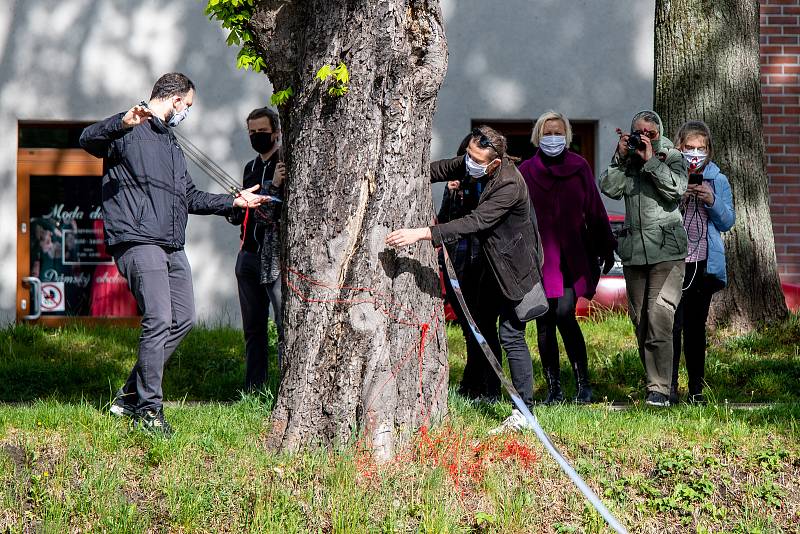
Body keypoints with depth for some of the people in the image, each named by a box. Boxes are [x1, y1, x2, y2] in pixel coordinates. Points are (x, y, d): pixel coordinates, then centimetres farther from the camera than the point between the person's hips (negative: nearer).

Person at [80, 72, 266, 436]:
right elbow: (89, 140, -23)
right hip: (137, 241, -9)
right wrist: (123, 123, -40)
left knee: (183, 320, 8)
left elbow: (190, 198, 34)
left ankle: (131, 395, 18)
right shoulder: (130, 131, -2)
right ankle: (148, 409, -9)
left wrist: (234, 201, 32)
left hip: (172, 248, 10)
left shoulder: (171, 143, 27)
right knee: (159, 321, -16)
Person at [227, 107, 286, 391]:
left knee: (285, 328, -13)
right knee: (253, 330, 10)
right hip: (249, 256, 8)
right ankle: (253, 391, 14)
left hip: (277, 258, -8)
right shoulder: (251, 168, 19)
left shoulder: (288, 165, -3)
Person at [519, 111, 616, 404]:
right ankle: (553, 388, 10)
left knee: (565, 314, -16)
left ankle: (583, 383, -6)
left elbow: (594, 210, 8)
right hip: (538, 256, 2)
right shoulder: (527, 170, 6)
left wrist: (606, 249, 8)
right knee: (544, 323, 3)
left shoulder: (579, 167, 6)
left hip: (572, 256, -2)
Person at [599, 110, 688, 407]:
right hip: (634, 251, 5)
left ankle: (660, 390, -17)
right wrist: (621, 157, -6)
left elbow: (676, 189, -13)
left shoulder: (672, 158, 3)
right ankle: (654, 380, 18)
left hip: (666, 249, -5)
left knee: (659, 318, -16)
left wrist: (651, 160, -13)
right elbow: (609, 188, -1)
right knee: (640, 320, 8)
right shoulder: (626, 161, 12)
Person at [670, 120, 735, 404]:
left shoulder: (717, 180, 10)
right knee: (673, 323, -11)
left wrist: (712, 202, -9)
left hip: (704, 263, 2)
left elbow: (727, 222, 9)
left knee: (696, 326, 7)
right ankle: (669, 385, -8)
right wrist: (676, 199, -16)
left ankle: (696, 388, 11)